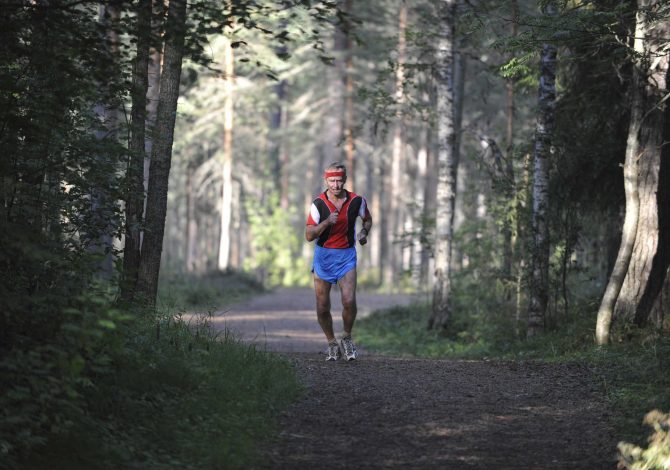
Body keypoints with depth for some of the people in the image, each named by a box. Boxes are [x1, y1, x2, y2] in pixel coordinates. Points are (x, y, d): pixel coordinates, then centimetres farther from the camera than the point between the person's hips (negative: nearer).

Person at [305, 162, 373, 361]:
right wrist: (327, 222, -27)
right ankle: (332, 343, 22)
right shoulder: (318, 203, -10)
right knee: (322, 307, 1)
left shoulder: (356, 201, -5)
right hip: (323, 255, 0)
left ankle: (347, 338, 9)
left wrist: (364, 232, -4)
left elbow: (367, 219, 16)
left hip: (346, 255, 0)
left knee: (349, 301, -16)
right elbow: (309, 235, -12)